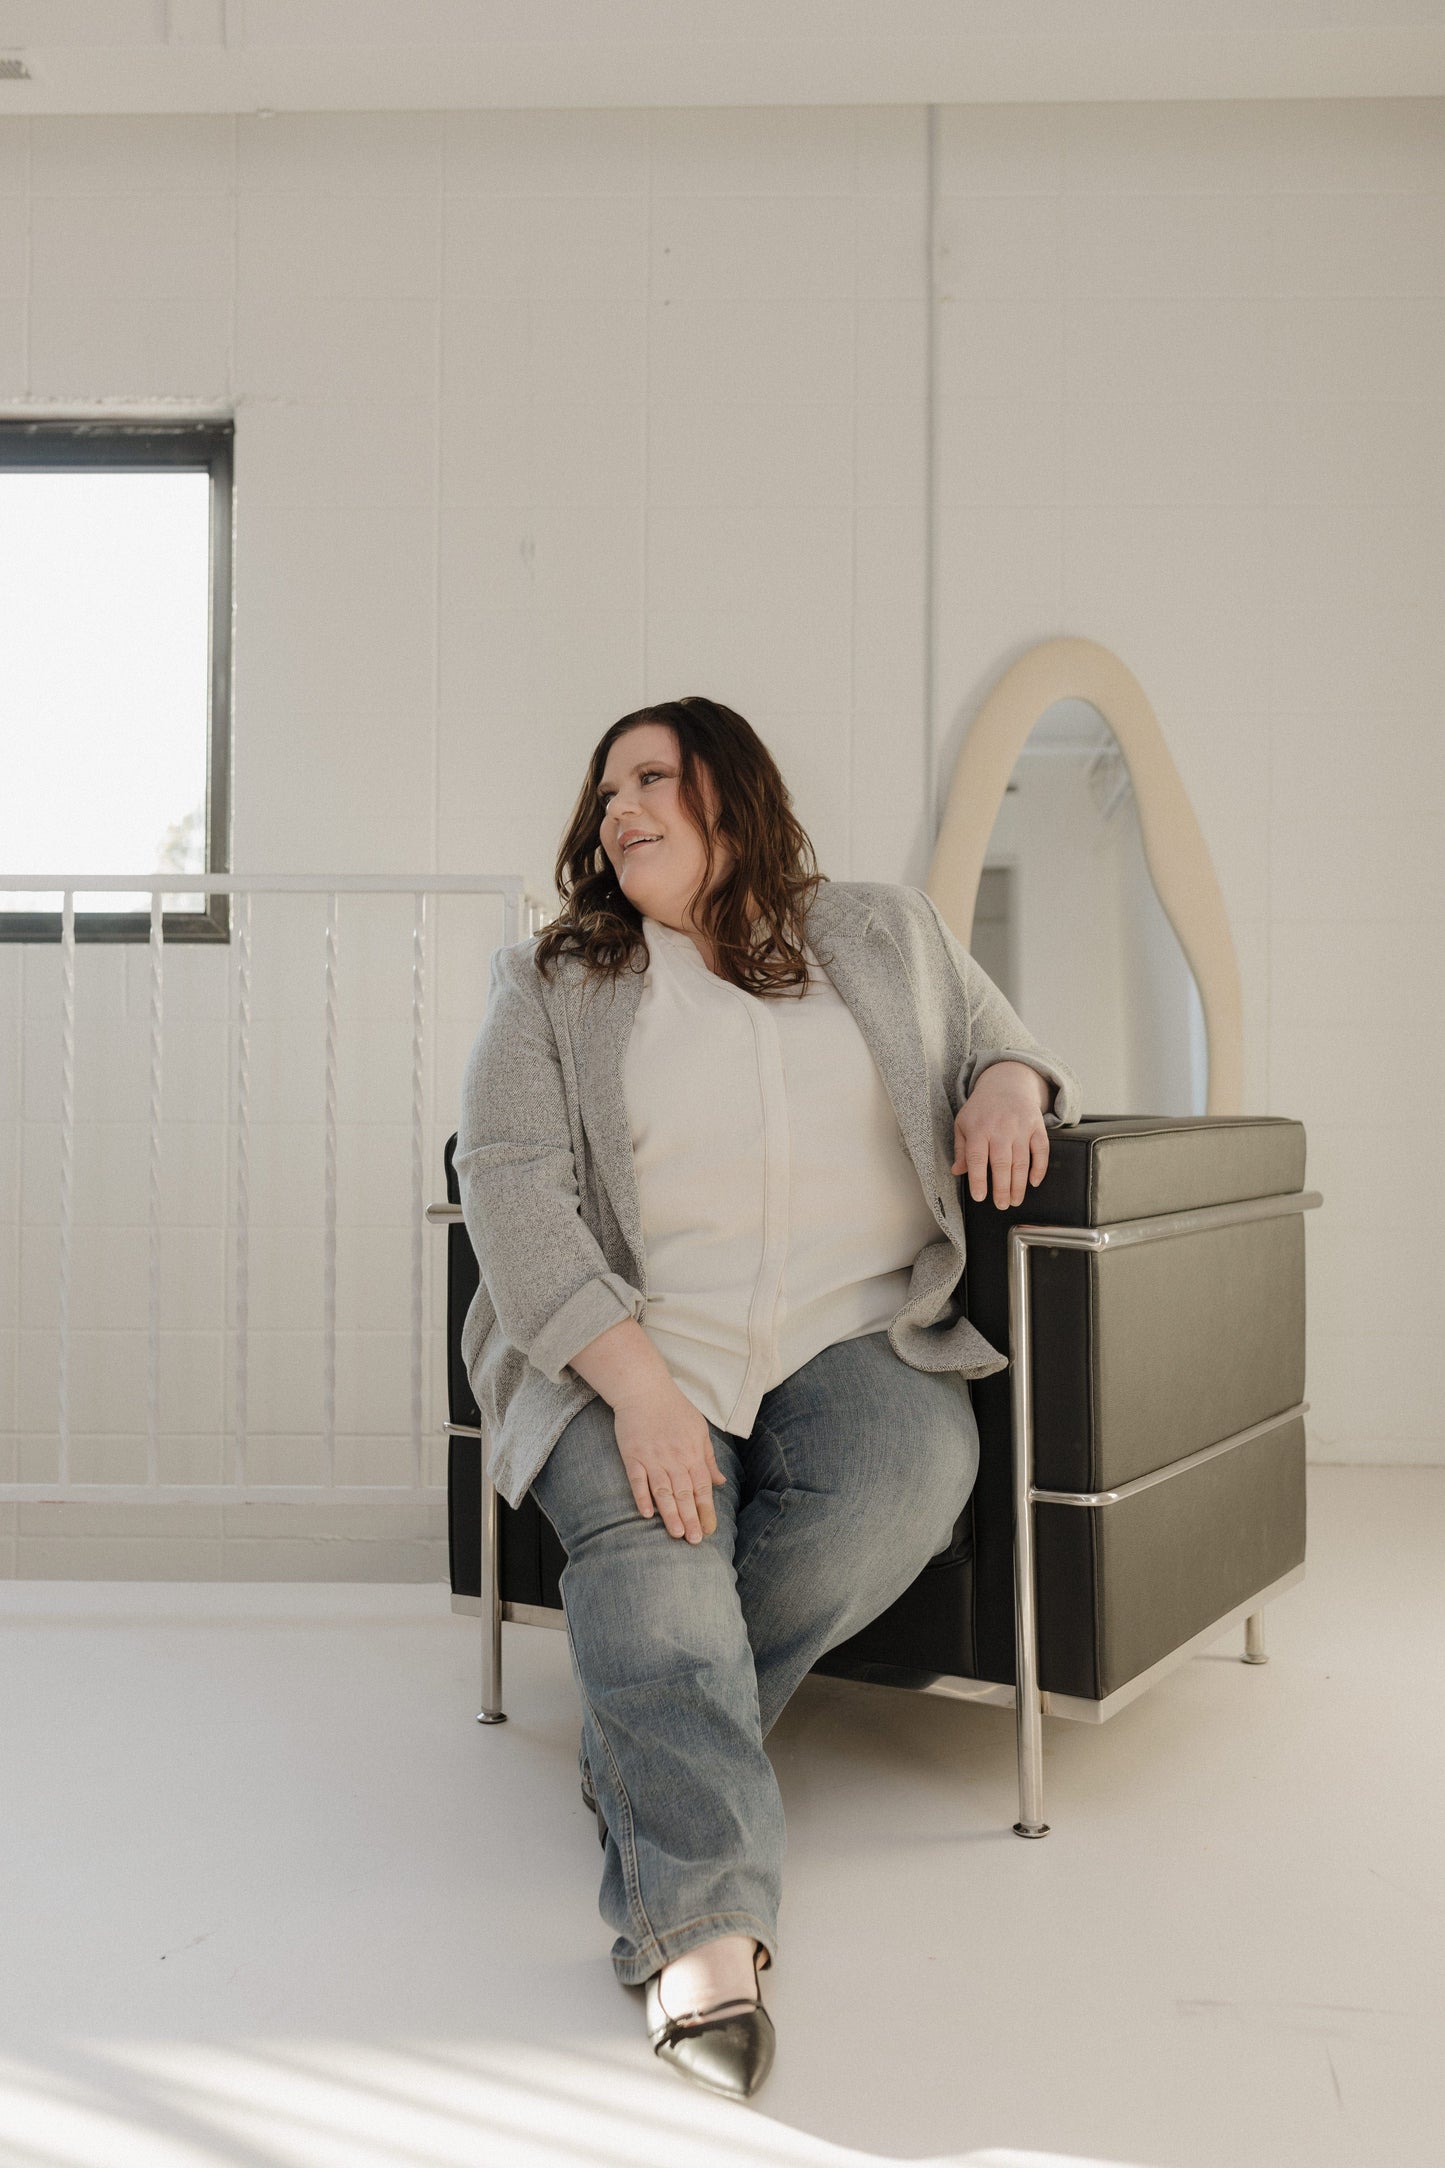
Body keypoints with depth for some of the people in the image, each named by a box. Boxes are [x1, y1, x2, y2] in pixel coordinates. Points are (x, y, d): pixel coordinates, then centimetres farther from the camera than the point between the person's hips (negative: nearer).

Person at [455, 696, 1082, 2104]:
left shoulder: (893, 938, 16)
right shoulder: (552, 986, 8)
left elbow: (1000, 1044, 27)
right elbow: (509, 1186, -4)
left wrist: (1011, 1083, -3)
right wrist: (636, 1382, -20)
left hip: (855, 1334, 2)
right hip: (627, 1353, -1)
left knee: (908, 1475, -29)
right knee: (647, 1547, -30)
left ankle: (645, 1747, -11)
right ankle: (701, 1932, -32)